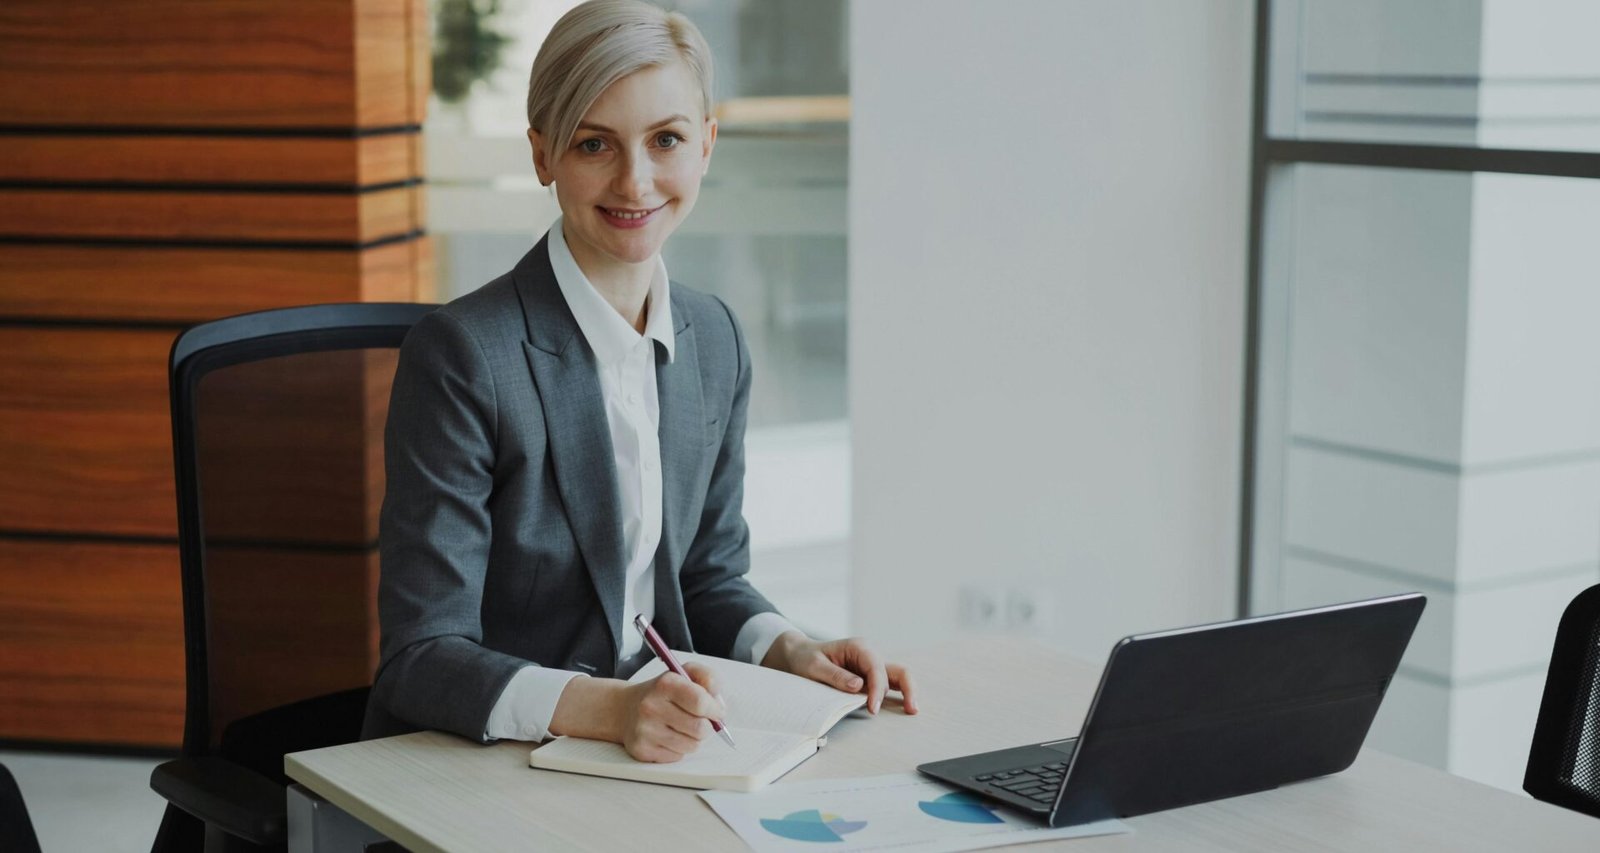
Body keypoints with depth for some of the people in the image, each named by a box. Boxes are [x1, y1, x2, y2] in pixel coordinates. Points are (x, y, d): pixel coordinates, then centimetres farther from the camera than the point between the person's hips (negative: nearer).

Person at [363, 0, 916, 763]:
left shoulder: (714, 340, 6)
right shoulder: (464, 355, -15)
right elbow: (421, 658, -16)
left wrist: (791, 652, -3)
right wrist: (606, 707, -30)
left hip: (656, 749, 6)